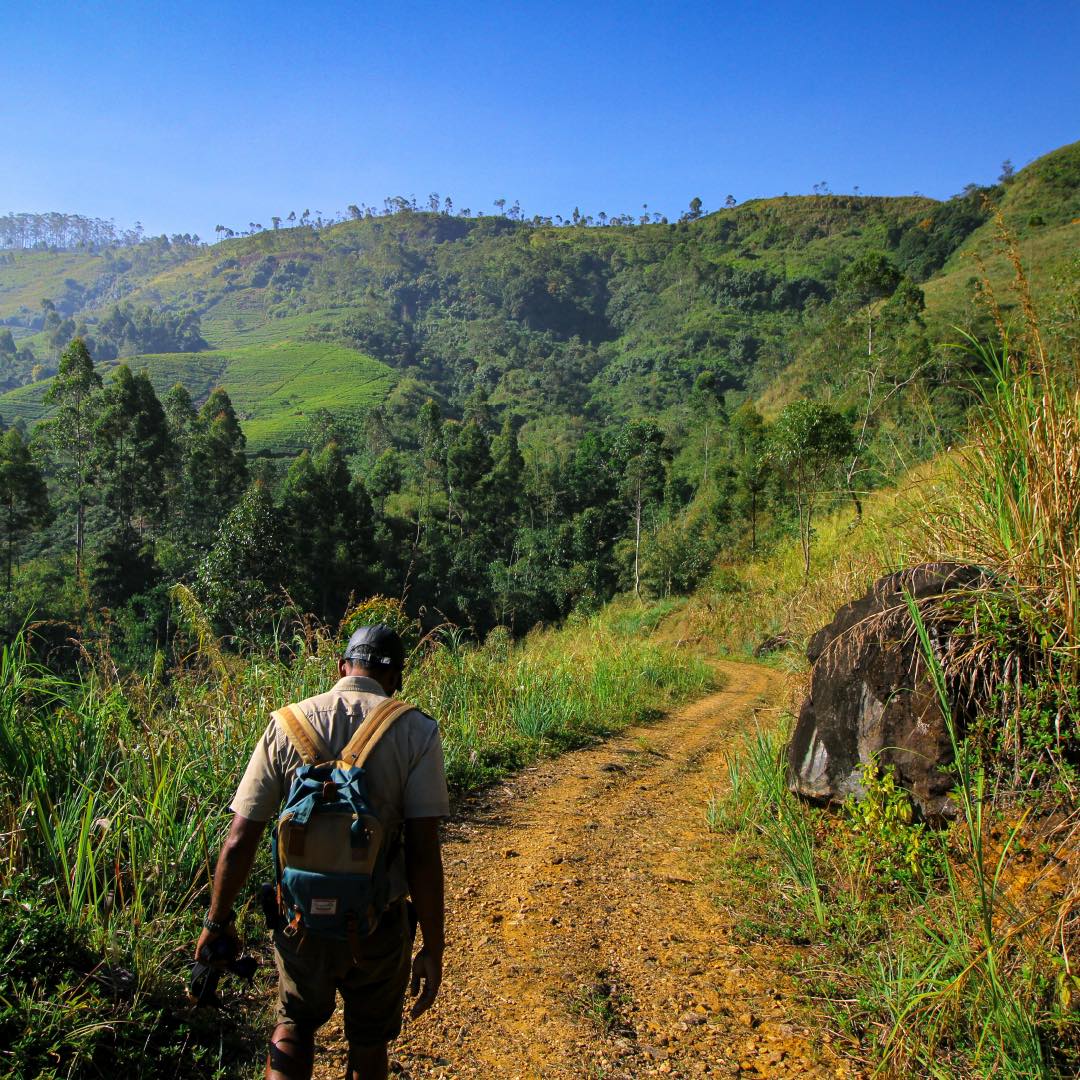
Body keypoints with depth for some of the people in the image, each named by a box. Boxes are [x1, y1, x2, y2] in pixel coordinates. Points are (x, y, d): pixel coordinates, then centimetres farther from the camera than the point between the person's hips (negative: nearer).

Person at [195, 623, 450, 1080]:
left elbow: (239, 841, -5)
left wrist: (217, 920, 9)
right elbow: (423, 855, -15)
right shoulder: (415, 731, -12)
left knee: (293, 1025, 29)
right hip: (378, 923, -1)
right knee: (369, 1042, 25)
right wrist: (432, 951, -6)